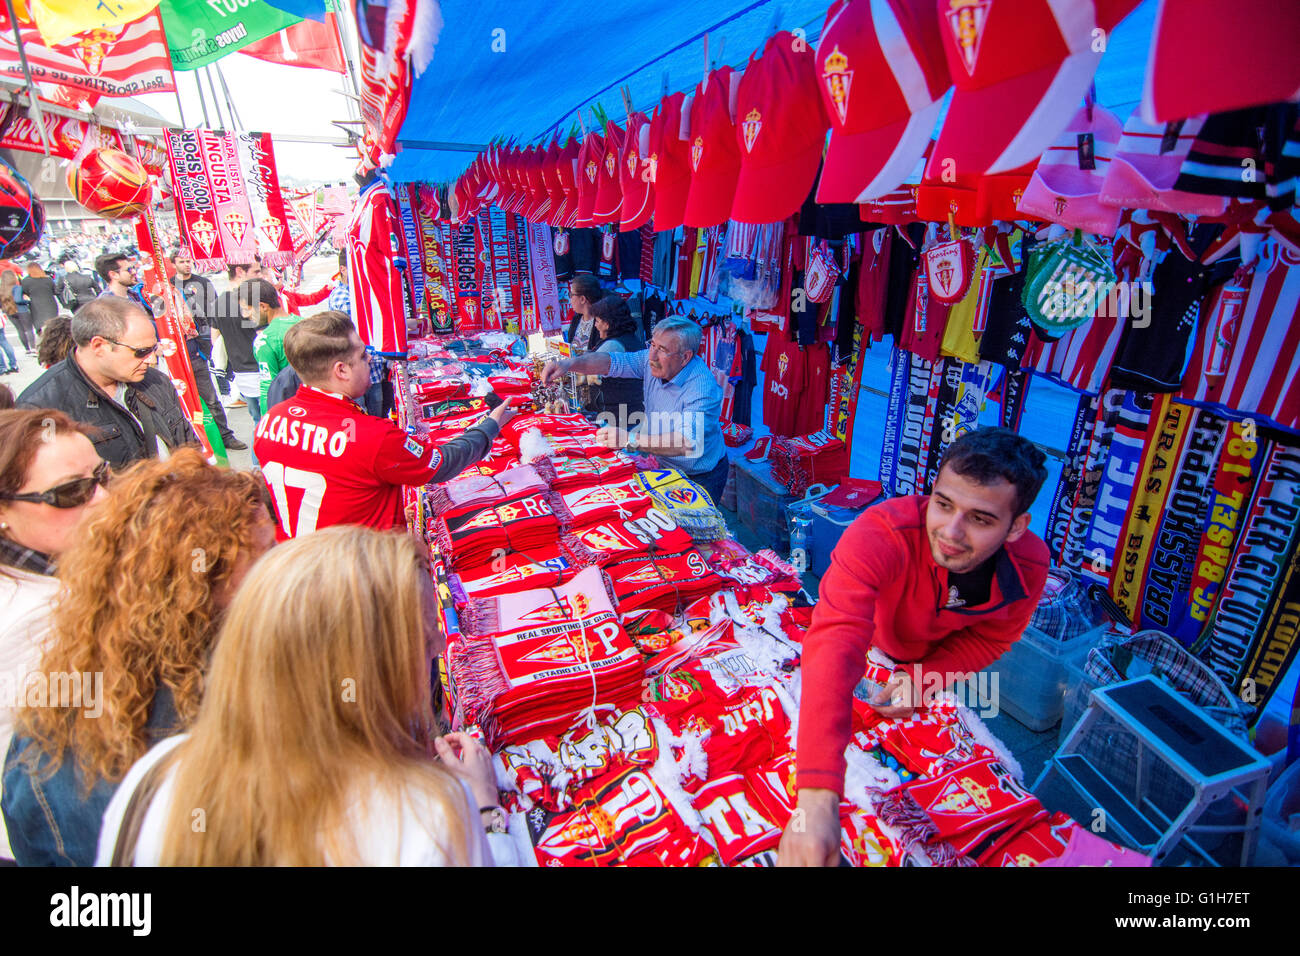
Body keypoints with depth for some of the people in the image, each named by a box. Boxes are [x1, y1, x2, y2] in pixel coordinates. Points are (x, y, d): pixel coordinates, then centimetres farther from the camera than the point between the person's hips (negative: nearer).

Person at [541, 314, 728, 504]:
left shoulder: (703, 387, -31)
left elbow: (688, 442, -41)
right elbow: (612, 361, -5)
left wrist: (630, 439, -44)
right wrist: (570, 363, -24)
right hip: (662, 465, 7)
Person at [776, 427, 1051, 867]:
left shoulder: (1030, 568, -31)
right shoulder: (879, 535, -48)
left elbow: (987, 638, -11)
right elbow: (835, 645, -60)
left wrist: (924, 677, -31)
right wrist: (817, 798, -69)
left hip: (933, 661, 3)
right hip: (868, 652, -2)